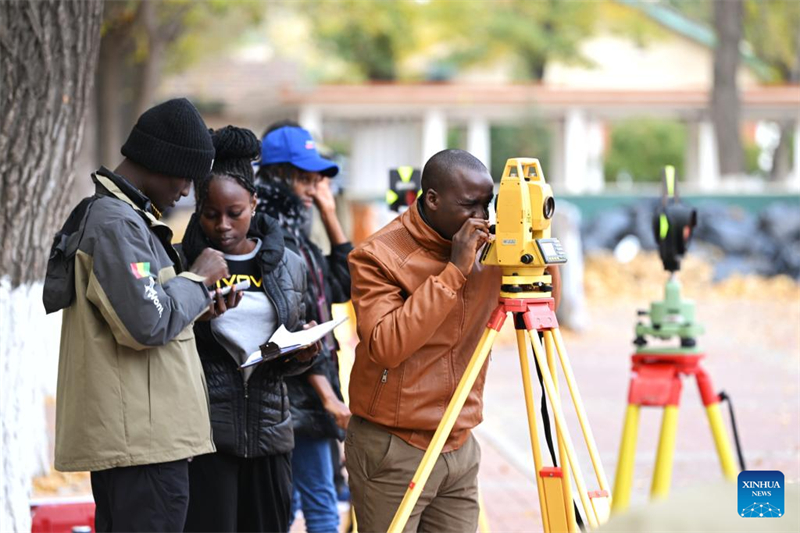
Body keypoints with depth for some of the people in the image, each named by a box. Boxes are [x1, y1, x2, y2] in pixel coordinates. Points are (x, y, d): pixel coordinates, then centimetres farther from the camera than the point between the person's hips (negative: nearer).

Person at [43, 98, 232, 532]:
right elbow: (148, 324, -22)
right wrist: (199, 279, -7)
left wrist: (198, 308, 13)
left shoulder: (112, 214, 19)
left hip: (123, 434, 11)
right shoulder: (116, 223, -15)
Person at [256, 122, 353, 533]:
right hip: (295, 392, -9)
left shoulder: (294, 232, 15)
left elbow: (346, 284, 17)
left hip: (306, 391, 9)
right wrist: (326, 394, -19)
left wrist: (330, 217, 12)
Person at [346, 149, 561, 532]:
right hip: (392, 452, -5)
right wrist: (454, 270, -24)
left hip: (460, 449, 5)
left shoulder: (484, 247, 5)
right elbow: (385, 346, -24)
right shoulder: (378, 255, -11)